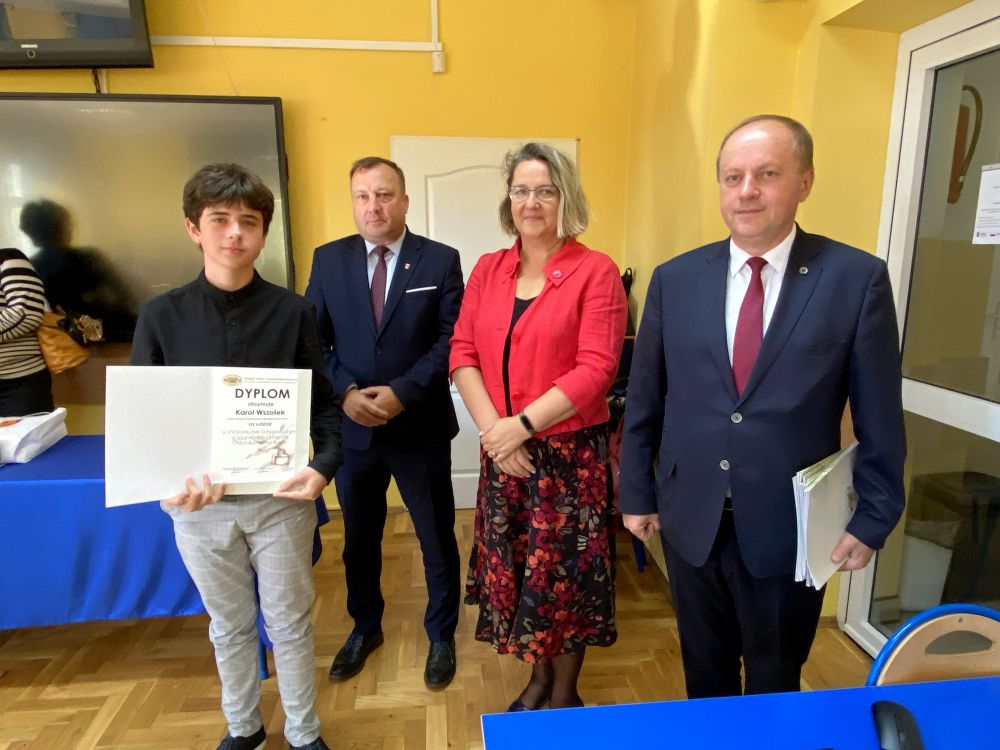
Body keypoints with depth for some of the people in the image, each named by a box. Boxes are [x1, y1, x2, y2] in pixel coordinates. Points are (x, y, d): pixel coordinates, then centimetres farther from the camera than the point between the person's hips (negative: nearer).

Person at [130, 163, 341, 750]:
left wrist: (324, 466, -21)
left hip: (280, 495, -1)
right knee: (229, 625, 20)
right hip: (198, 502, 2)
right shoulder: (161, 316, -4)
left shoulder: (292, 312, -7)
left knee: (289, 622, 14)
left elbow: (326, 403, -4)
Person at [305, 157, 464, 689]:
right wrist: (345, 392, -14)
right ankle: (365, 628, 44)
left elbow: (451, 341, -10)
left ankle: (441, 637, 34)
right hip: (350, 427, 3)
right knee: (359, 537, 20)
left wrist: (402, 393, -19)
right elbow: (312, 339, 1)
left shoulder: (440, 260, -4)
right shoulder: (328, 259, 3)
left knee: (437, 539, 11)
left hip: (421, 427, -2)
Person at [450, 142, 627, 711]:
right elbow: (463, 352, 2)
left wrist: (523, 424, -18)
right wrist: (492, 426, -11)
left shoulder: (596, 272, -8)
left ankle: (565, 692, 35)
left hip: (570, 452, -4)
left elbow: (595, 369, -15)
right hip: (502, 451, 5)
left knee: (565, 575, 9)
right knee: (515, 570, 15)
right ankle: (538, 677, 41)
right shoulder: (488, 269, 7)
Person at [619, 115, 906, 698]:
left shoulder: (858, 278, -8)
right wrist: (637, 493, 6)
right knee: (705, 676, 22)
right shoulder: (675, 278, -2)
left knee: (775, 687, 20)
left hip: (788, 528, -2)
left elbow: (880, 418, -3)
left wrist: (873, 519, -1)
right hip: (690, 521, 2)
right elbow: (644, 400, 3)